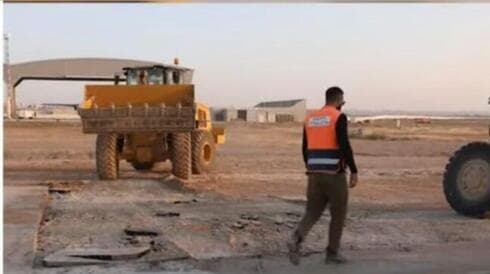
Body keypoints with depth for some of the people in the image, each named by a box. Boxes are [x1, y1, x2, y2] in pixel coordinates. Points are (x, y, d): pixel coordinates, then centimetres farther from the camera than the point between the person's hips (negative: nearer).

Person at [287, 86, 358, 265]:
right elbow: (344, 146, -17)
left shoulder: (310, 118, 12)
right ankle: (332, 253, 16)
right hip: (334, 174, -6)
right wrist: (354, 171, -11)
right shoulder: (339, 117, -8)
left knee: (313, 212, 11)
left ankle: (296, 240, -14)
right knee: (338, 214, 10)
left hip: (315, 174, 6)